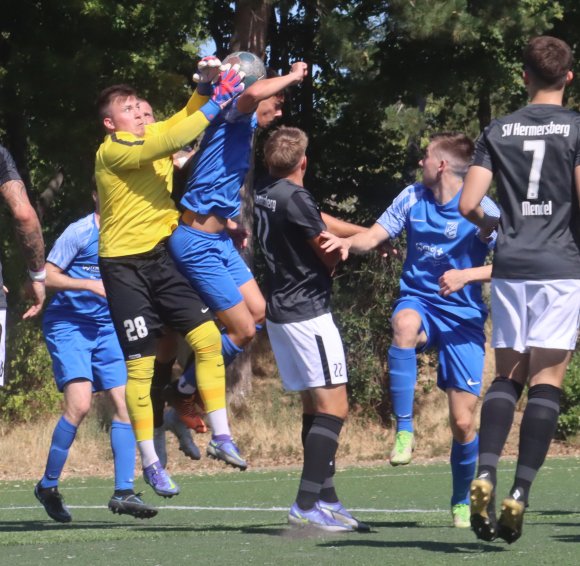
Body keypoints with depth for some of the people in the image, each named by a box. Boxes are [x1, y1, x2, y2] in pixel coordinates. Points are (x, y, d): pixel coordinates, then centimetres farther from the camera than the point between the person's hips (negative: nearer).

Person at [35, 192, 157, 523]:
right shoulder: (80, 232, -9)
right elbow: (47, 276, -11)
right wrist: (91, 285, -19)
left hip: (107, 327, 6)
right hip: (69, 325, -6)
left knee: (125, 402, -7)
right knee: (80, 404, -18)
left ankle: (124, 492, -4)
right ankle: (48, 486, -2)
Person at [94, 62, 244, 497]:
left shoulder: (152, 136, 9)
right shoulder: (111, 152, -14)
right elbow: (172, 139, -24)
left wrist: (207, 86, -9)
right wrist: (216, 103, -22)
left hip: (163, 257, 6)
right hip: (125, 267, -6)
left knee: (207, 337, -7)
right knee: (140, 365, -3)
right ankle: (150, 463, 5)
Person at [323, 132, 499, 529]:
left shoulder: (481, 210, -10)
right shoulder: (413, 199, 2)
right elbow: (373, 237, 3)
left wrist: (467, 275, -27)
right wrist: (348, 242, -18)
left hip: (463, 317, -2)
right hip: (420, 301, 2)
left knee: (463, 422, -4)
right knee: (405, 323, -39)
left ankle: (462, 502, 22)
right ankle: (404, 430, -30)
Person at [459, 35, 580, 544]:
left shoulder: (498, 130, 7)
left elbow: (468, 203, 2)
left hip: (510, 267, 3)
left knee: (508, 375, 10)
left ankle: (485, 475, -11)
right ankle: (520, 493, -10)